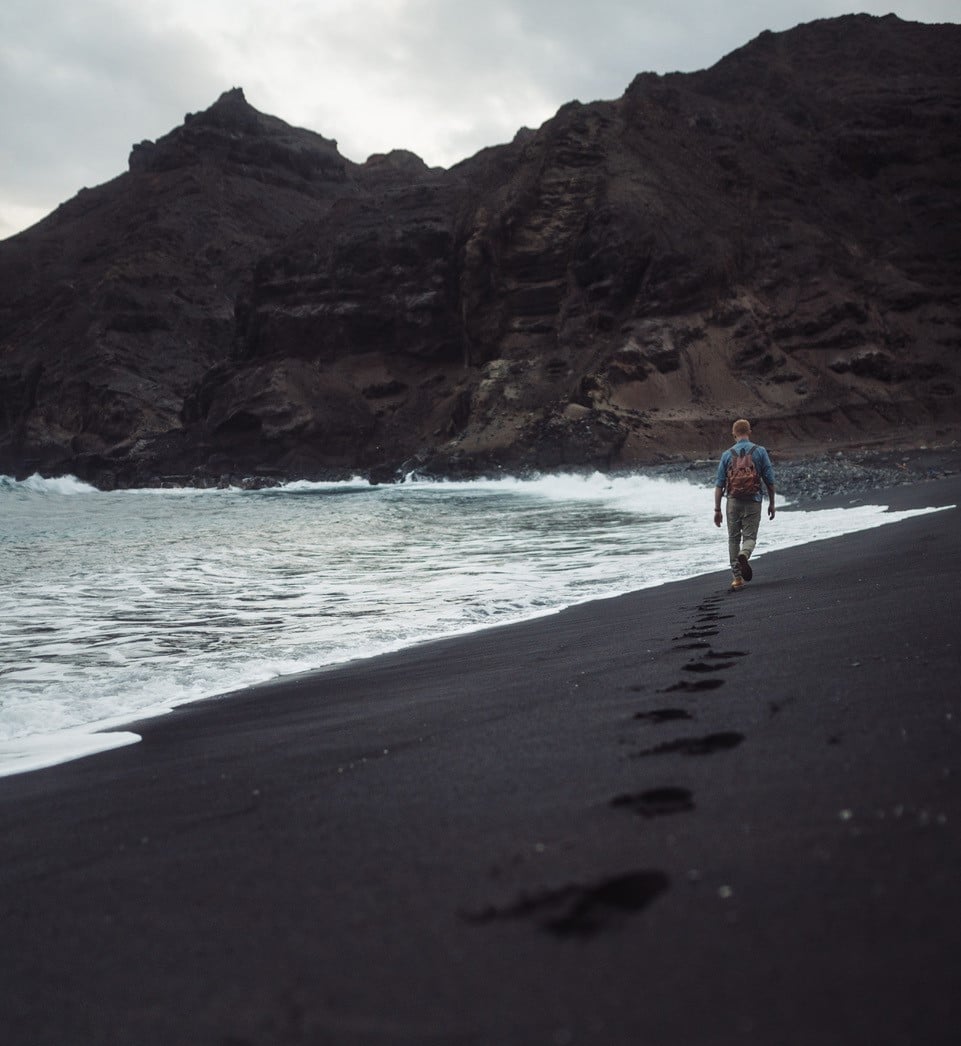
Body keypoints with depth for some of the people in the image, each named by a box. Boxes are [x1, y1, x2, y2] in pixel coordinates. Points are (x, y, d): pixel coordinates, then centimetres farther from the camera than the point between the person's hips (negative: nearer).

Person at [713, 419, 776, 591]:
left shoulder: (727, 455, 2)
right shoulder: (760, 451, -1)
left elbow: (719, 484, 1)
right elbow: (769, 480, 0)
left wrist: (717, 510, 5)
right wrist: (771, 503, 10)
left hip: (733, 501, 1)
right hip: (753, 501, -1)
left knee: (733, 538, 11)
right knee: (750, 536, 5)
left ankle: (737, 578, 9)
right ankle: (744, 555, -30)